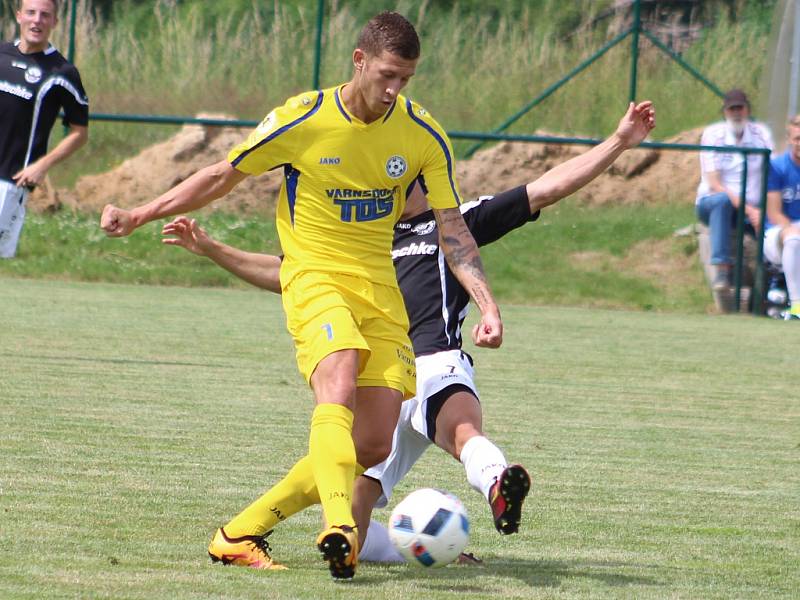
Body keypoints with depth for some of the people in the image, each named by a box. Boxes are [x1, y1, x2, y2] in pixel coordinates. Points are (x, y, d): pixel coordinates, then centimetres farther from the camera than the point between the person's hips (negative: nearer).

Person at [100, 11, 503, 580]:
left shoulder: (424, 136, -2)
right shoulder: (301, 120, -9)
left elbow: (452, 228, 3)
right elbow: (224, 175, 4)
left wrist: (488, 304, -8)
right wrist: (139, 216, 4)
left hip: (380, 286, 4)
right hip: (314, 274, -4)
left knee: (375, 445, -3)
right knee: (339, 388, -33)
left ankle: (241, 533, 8)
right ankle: (339, 526, -49)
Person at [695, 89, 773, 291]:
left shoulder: (761, 134, 1)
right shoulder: (713, 134, -7)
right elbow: (714, 185, -15)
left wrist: (761, 211, -28)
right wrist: (748, 210, -26)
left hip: (752, 208, 2)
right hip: (711, 204, -2)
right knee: (721, 200, -38)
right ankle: (722, 271, -41)